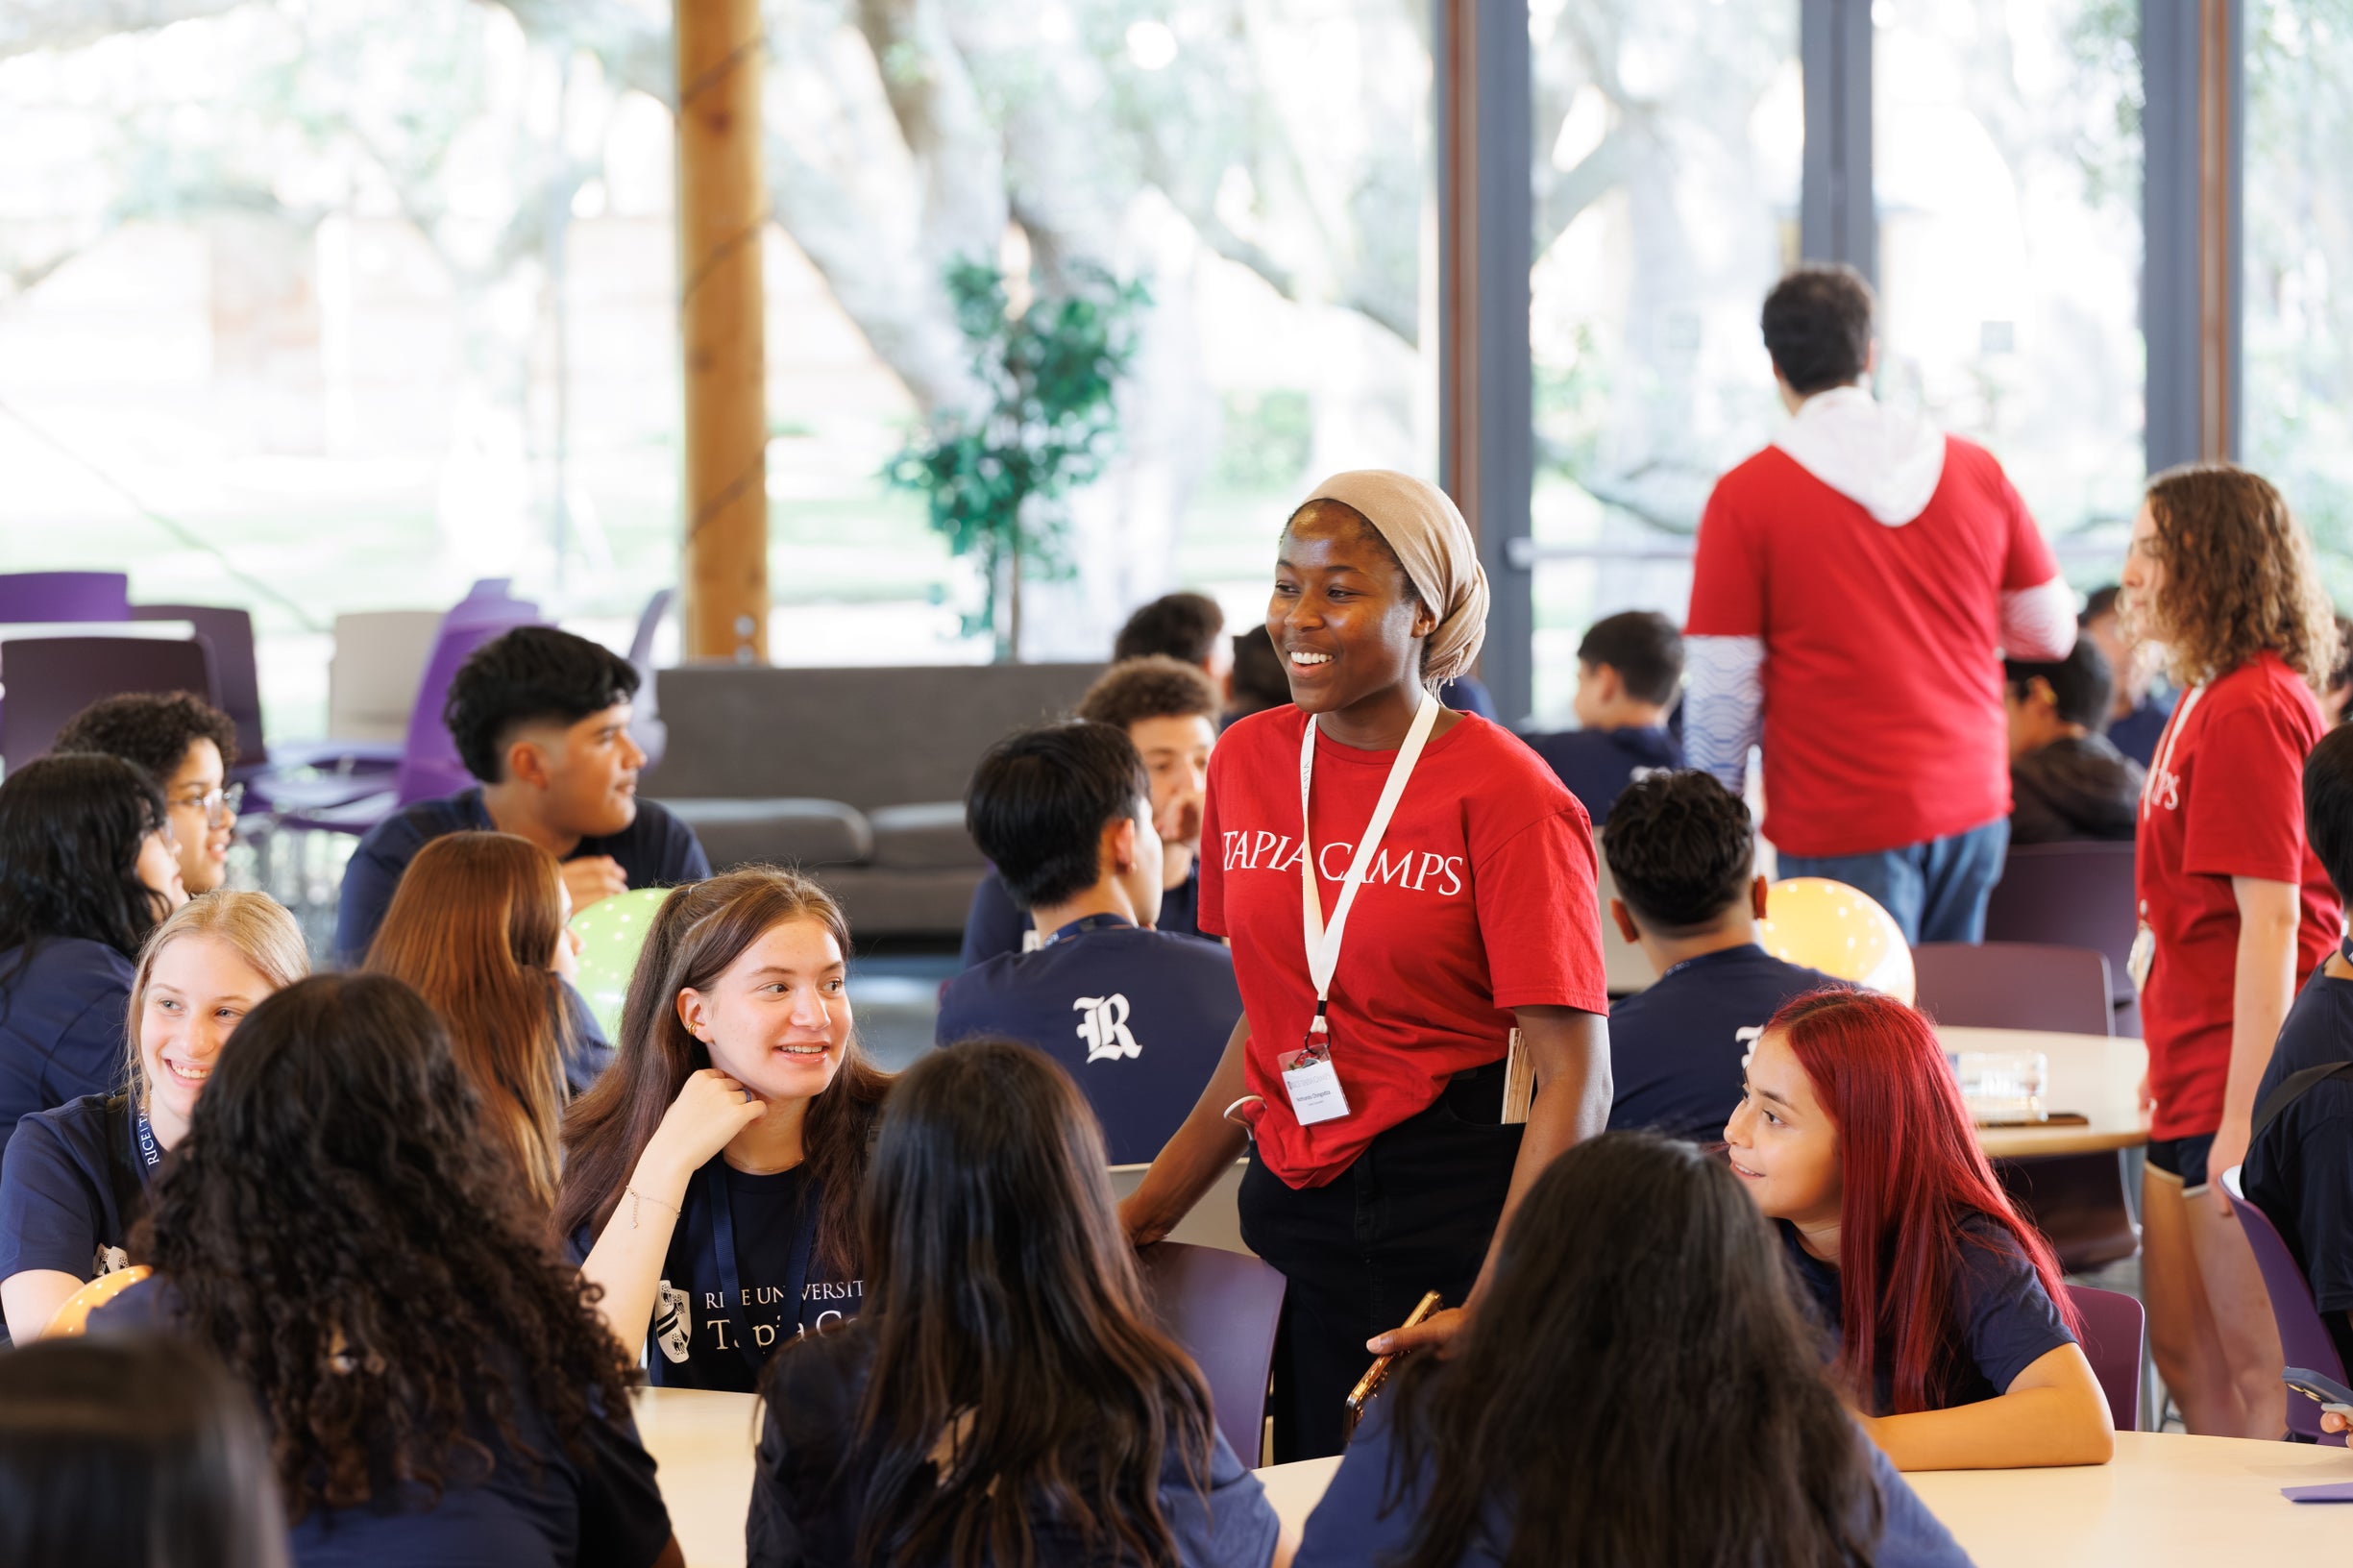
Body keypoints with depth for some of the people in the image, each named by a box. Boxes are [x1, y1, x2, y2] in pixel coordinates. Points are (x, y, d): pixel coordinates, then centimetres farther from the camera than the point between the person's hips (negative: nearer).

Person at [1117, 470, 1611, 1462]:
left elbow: (1575, 1080, -16)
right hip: (1294, 1205, 5)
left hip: (1462, 1206, -5)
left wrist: (1495, 1310, -26)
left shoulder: (1501, 792, -11)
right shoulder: (1248, 760, 7)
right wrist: (1140, 1214, 9)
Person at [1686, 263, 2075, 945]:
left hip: (1840, 826, -4)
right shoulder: (1977, 471, 4)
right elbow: (2051, 630, 12)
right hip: (1973, 807, 4)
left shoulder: (1745, 496, -7)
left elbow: (1722, 689, -8)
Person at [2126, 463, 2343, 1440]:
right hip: (2194, 1091, 10)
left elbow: (2270, 921, -20)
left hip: (2240, 1092, -10)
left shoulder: (2251, 709, -16)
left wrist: (2246, 1115, -22)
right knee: (2185, 1357, 15)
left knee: (2265, 1375, -4)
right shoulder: (2209, 702, 14)